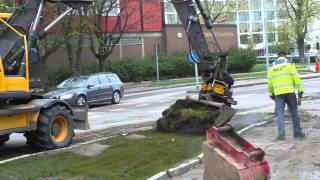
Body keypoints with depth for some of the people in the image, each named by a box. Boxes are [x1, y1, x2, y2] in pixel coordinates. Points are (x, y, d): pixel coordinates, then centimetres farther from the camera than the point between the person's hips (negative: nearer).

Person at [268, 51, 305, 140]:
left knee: (280, 113, 3)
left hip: (278, 93, 1)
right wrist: (300, 89, -3)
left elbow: (269, 83, 13)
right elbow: (296, 77, -5)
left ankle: (281, 134, -5)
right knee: (294, 112, 11)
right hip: (289, 91, -1)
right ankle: (297, 132, 15)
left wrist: (271, 94, 23)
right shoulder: (289, 63, 6)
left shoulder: (272, 67, 14)